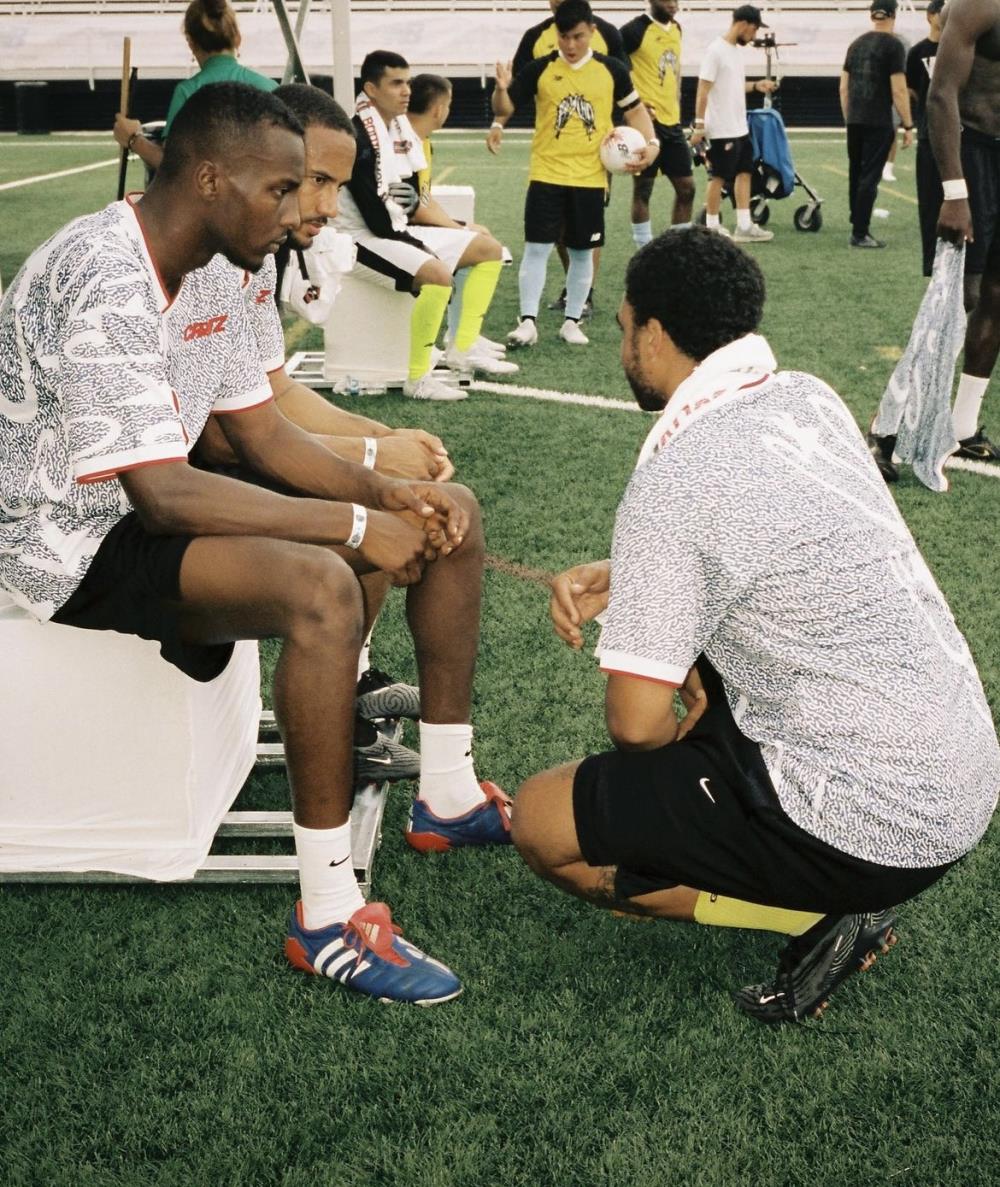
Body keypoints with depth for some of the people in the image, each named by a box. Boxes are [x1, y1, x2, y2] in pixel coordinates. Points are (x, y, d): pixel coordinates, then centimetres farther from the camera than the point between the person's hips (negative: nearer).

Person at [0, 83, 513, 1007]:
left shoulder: (212, 268, 3)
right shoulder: (105, 283, -27)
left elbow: (264, 436, 7)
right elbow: (164, 497, -32)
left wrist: (390, 496, -9)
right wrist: (356, 525, -27)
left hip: (153, 505, 9)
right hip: (74, 542, -9)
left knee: (451, 515, 3)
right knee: (321, 587, -37)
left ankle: (449, 797, 13)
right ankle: (329, 919, -26)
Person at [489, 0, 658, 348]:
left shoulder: (611, 70, 1)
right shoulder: (540, 69, -2)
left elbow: (635, 109, 12)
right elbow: (505, 106, -1)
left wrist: (651, 143, -3)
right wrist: (501, 89, -23)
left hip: (590, 177, 1)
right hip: (546, 175, -1)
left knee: (582, 252, 8)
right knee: (537, 247, -5)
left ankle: (572, 321, 19)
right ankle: (528, 321, 1)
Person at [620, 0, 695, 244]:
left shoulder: (676, 28, 12)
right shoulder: (635, 30, -11)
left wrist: (676, 106, 17)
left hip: (672, 121, 8)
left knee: (686, 187, 8)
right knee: (642, 189, 0)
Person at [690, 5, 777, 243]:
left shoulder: (737, 50, 11)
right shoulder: (716, 50, -16)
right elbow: (703, 90, -18)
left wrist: (756, 85, 6)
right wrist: (699, 125, -21)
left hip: (740, 127, 9)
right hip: (721, 130, -9)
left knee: (744, 172, 9)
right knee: (718, 177, -1)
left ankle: (744, 226, 13)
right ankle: (712, 228, 8)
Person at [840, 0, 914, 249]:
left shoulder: (856, 44, 11)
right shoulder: (893, 45, -9)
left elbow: (843, 87, 13)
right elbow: (898, 90, -14)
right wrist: (908, 125, -8)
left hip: (854, 121, 7)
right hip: (878, 123, -7)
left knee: (856, 175, 16)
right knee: (869, 177, -4)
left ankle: (858, 225, 25)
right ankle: (860, 234, -4)